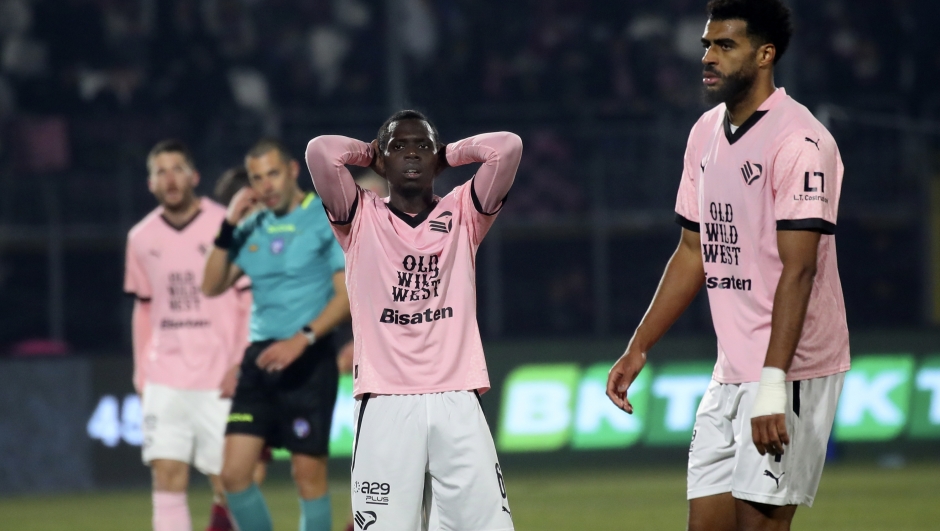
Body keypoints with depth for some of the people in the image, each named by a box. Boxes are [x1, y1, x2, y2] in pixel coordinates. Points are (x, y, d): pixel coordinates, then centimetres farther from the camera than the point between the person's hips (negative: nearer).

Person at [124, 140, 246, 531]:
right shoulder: (141, 238, 9)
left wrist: (240, 364, -11)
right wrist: (141, 373, 12)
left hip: (218, 379, -3)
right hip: (164, 378, 3)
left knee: (226, 480, -2)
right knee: (167, 477, -5)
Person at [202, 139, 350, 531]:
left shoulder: (327, 219, -4)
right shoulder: (252, 227, 12)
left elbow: (347, 295, -9)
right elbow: (212, 286, 9)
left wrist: (302, 339, -20)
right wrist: (229, 225, -1)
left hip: (309, 361, -5)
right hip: (260, 357, 5)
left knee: (309, 473, -4)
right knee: (234, 472, -3)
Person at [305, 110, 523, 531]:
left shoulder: (462, 214, 14)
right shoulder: (361, 217, 9)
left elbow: (508, 147, 1)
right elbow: (320, 151, -5)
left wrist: (449, 154, 16)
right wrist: (368, 152, 13)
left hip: (457, 402, 1)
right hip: (385, 405, -1)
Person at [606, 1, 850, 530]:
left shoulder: (799, 141, -14)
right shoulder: (706, 134, 13)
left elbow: (797, 270, -20)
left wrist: (773, 386, -25)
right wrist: (637, 350, 19)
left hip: (790, 369, -8)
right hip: (731, 371, 8)